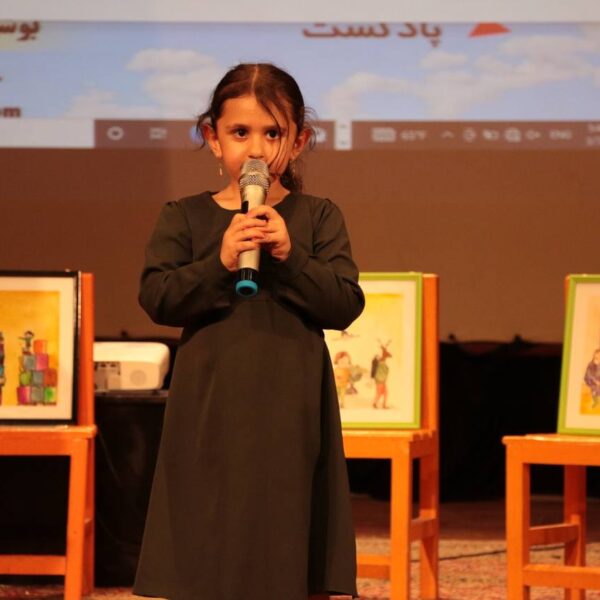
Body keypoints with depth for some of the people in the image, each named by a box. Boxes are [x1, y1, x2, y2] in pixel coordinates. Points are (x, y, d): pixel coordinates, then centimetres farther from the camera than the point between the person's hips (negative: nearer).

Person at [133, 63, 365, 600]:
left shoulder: (318, 217, 4)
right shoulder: (186, 217, 5)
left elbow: (345, 304, -4)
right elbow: (157, 298, -5)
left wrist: (290, 254, -16)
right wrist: (219, 263, -18)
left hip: (292, 412, 0)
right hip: (211, 411, 0)